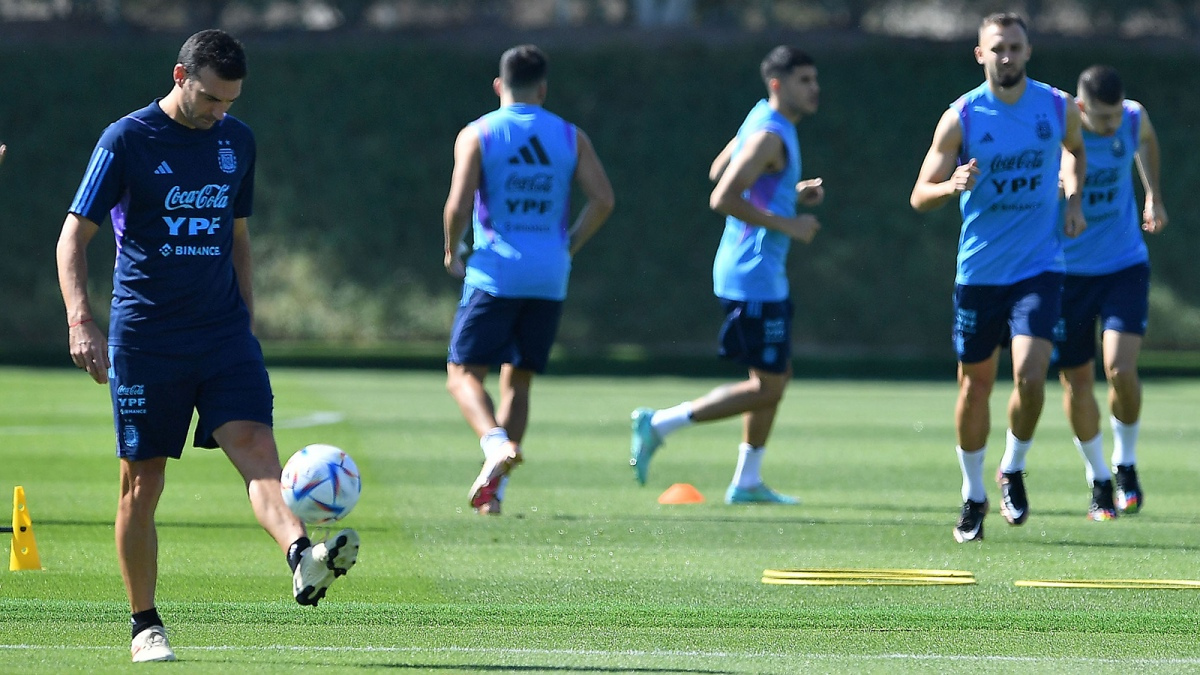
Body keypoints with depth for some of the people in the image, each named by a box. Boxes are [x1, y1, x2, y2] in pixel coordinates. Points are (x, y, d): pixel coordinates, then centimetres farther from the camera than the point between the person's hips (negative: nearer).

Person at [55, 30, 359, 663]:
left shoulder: (237, 141, 10)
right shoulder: (127, 140, -5)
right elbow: (73, 236, -6)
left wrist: (245, 314, 18)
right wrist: (81, 321, -19)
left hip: (222, 332, 3)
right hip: (143, 338, -3)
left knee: (255, 445, -19)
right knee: (141, 481, 1)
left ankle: (302, 559, -40)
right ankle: (145, 625, 12)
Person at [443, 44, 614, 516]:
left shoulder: (478, 135, -1)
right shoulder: (570, 137, 7)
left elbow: (458, 205, -11)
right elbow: (602, 199, -2)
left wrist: (452, 253, 6)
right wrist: (570, 246, 11)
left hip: (495, 275, -3)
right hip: (549, 280, 3)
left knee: (464, 372, 1)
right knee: (517, 380, 13)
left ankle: (496, 443, -27)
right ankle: (493, 489, 6)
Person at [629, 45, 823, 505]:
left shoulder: (763, 120, 12)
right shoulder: (769, 135, -19)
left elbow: (719, 171, 24)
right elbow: (722, 199, -26)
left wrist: (791, 194, 17)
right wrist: (786, 224, -21)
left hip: (763, 276, 11)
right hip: (754, 279, -11)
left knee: (776, 379, 16)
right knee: (766, 387, -7)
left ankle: (746, 483, 20)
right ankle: (659, 424, -4)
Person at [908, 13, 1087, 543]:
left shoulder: (1058, 108, -1)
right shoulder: (961, 117, -8)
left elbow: (1077, 150, 23)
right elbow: (920, 197, -6)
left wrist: (1073, 201, 8)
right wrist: (954, 185, -27)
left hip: (1039, 267, 0)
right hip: (978, 272, 0)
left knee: (1030, 375, -17)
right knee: (975, 384, 8)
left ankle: (1013, 470, 8)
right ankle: (973, 495, 26)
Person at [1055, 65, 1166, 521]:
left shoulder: (1134, 119, -9)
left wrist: (1154, 196, 19)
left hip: (1125, 265, 1)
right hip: (1068, 272, -1)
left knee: (1121, 369, -16)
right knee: (1076, 382, 4)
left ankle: (1126, 464, 8)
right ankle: (1098, 480, 23)